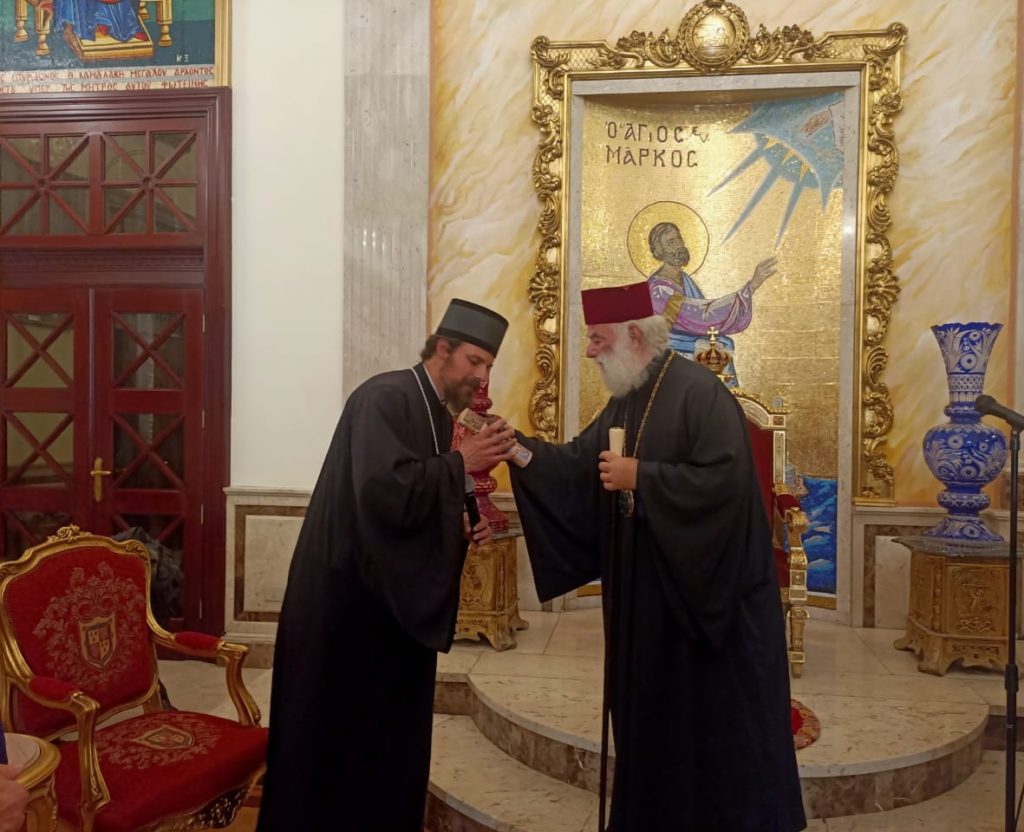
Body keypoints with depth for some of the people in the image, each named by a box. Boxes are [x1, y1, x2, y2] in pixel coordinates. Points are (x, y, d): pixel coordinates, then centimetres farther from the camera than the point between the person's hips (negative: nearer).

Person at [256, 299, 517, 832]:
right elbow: (384, 492, -30)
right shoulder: (384, 398, -17)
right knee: (338, 735, 6)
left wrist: (465, 527, -1)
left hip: (399, 598, 9)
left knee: (392, 733, 17)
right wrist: (460, 462, -22)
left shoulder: (438, 413, 10)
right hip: (352, 596, -9)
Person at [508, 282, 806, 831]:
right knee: (653, 718, 19)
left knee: (713, 721, 5)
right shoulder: (627, 401, 10)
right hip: (646, 596, 9)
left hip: (704, 592, -9)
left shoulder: (698, 392, -18)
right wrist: (515, 446, -6)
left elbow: (724, 479, -27)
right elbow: (578, 464, 7)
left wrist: (641, 476, -22)